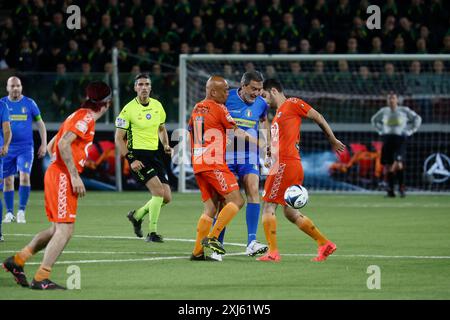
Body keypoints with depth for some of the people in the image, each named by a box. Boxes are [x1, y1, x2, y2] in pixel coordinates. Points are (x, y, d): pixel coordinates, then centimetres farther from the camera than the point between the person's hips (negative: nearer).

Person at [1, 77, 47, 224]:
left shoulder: (29, 103, 2)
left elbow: (40, 123, 9)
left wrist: (44, 144, 3)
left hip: (25, 148, -1)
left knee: (24, 176, -16)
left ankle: (21, 211, -11)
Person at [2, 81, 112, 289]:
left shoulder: (78, 116, 19)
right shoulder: (86, 117, -10)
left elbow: (51, 146, 23)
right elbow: (63, 144, -23)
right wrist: (75, 176, -22)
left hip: (55, 174, 10)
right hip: (63, 177, -10)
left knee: (57, 229, 15)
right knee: (64, 230, -10)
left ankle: (17, 260, 17)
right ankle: (41, 279, -12)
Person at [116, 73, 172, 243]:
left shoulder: (157, 105, 7)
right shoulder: (129, 109, -9)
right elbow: (119, 138, -7)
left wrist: (166, 145, 5)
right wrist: (131, 159, -16)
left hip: (154, 154, 6)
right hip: (138, 155, -6)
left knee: (167, 197, 2)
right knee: (158, 191, -21)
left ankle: (137, 215, 26)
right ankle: (152, 232, -12)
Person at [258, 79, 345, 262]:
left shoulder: (292, 104, -2)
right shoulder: (278, 114, 24)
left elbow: (318, 117, 0)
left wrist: (333, 140, 6)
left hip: (285, 164, -9)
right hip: (280, 163, 9)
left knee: (268, 206, -9)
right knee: (290, 212, 11)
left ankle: (272, 252, -10)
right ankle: (325, 244, 13)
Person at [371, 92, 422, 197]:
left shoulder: (404, 110, 2)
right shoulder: (384, 111, 10)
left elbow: (417, 119, 11)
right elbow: (374, 120, 29)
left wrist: (410, 131, 3)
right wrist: (380, 131, 15)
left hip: (400, 139, -3)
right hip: (387, 139, 3)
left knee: (398, 164, -20)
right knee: (387, 166, -1)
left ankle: (401, 187, -6)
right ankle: (390, 189, 6)